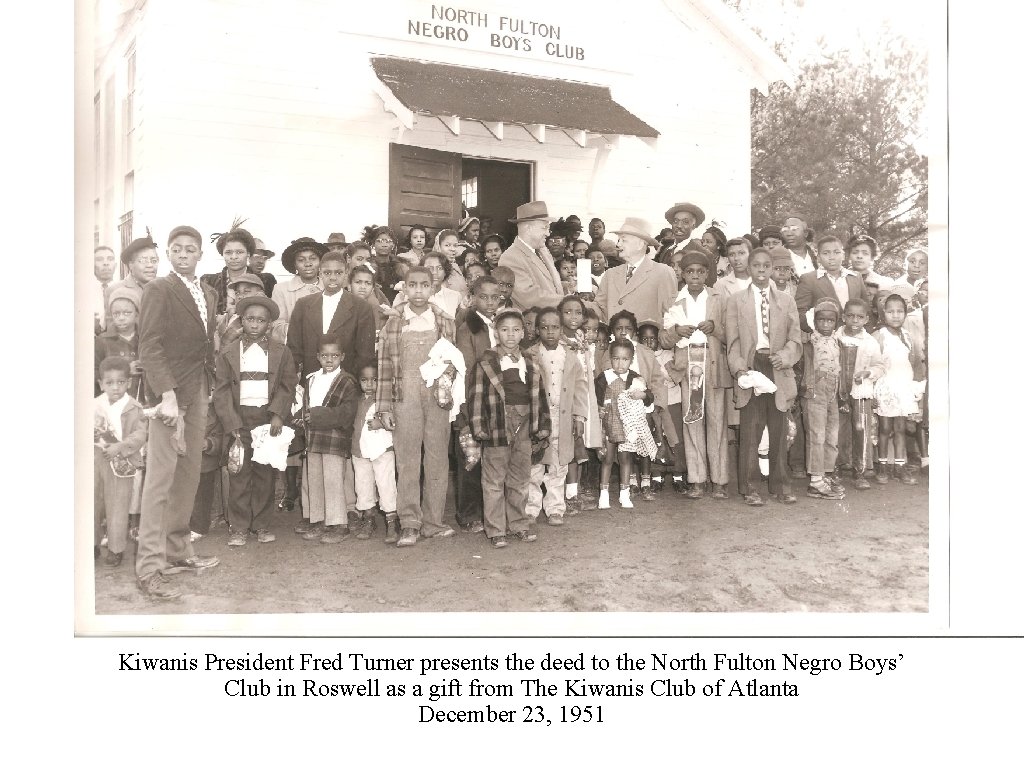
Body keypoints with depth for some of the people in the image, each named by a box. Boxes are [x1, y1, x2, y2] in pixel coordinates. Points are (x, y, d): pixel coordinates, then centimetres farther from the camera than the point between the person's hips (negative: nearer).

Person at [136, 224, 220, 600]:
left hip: (198, 392, 7)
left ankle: (177, 550, 21)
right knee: (160, 477, -6)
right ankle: (149, 567, -2)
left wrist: (209, 388, 4)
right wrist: (166, 395, -20)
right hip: (170, 392, -7)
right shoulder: (158, 289, -4)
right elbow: (150, 346, -12)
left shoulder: (208, 295, 16)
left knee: (189, 475, 10)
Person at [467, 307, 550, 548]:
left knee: (520, 480, 13)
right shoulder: (485, 364, -4)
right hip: (497, 427, -5)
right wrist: (479, 428, -14)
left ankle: (518, 524, 26)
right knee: (494, 480, 2)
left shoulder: (530, 365, 11)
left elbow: (538, 397, 14)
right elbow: (475, 397, -8)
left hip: (523, 428, 5)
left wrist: (542, 427, 9)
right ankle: (496, 530, 10)